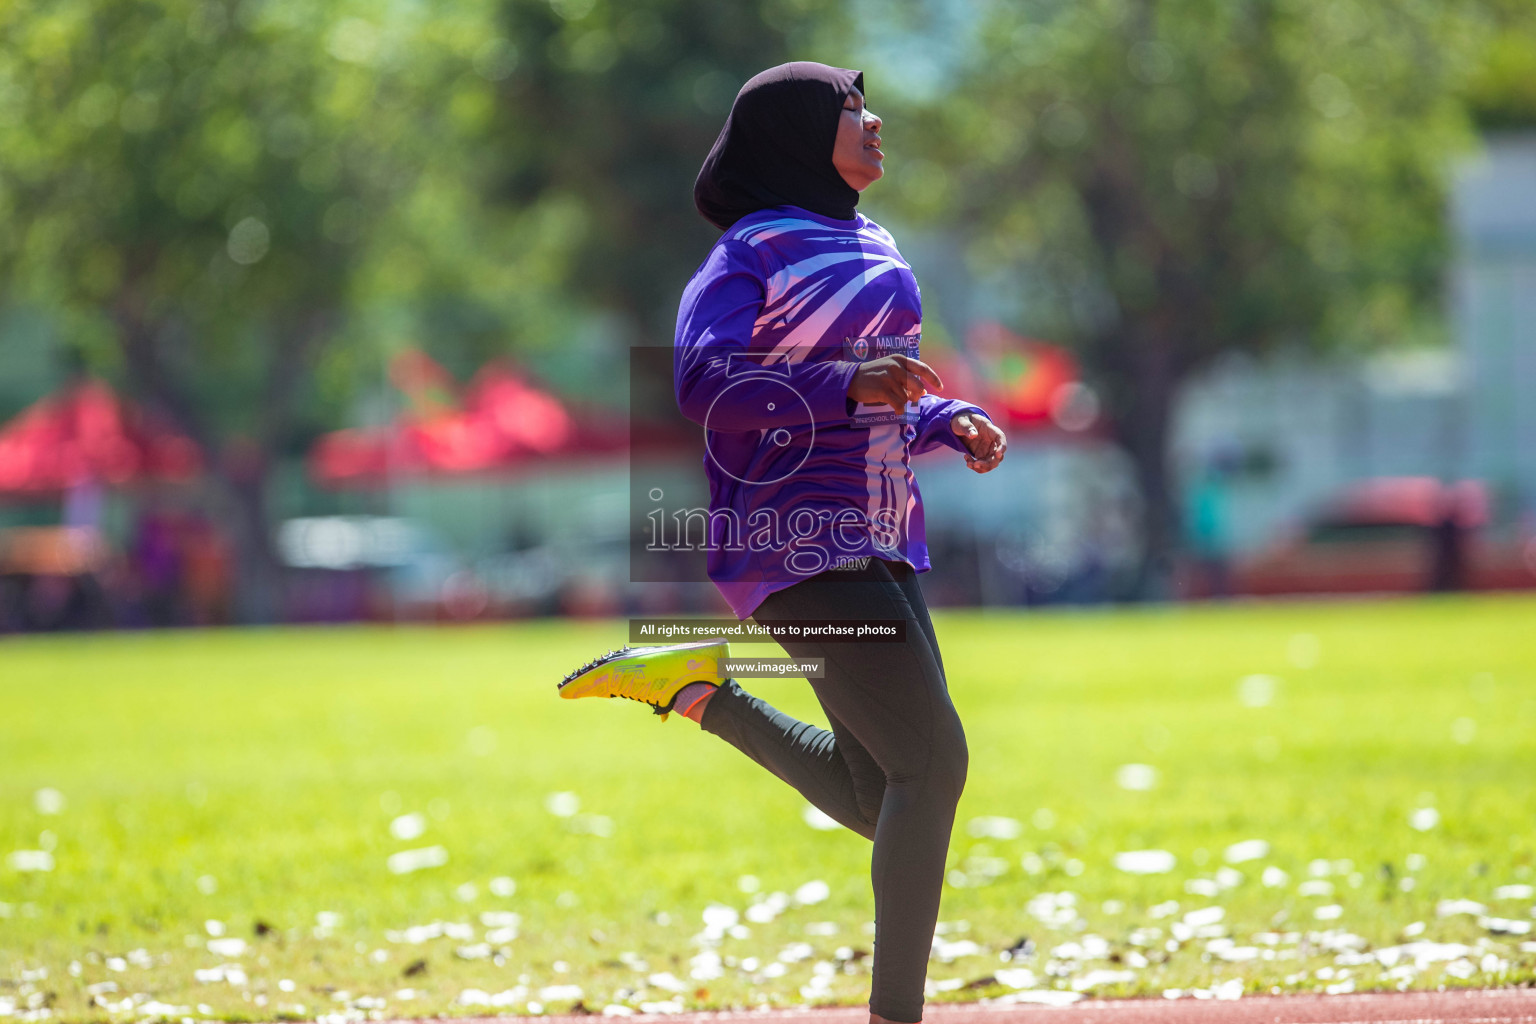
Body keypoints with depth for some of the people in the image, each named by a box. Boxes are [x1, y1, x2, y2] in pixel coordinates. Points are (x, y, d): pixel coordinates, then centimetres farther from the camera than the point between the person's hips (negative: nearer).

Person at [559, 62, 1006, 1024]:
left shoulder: (871, 249, 19)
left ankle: (697, 689, 21)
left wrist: (951, 421, 7)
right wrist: (849, 387, -29)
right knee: (931, 759, -15)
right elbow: (703, 379, -20)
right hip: (799, 540, -9)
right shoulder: (753, 250, -6)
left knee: (877, 798, 10)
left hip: (879, 546, 9)